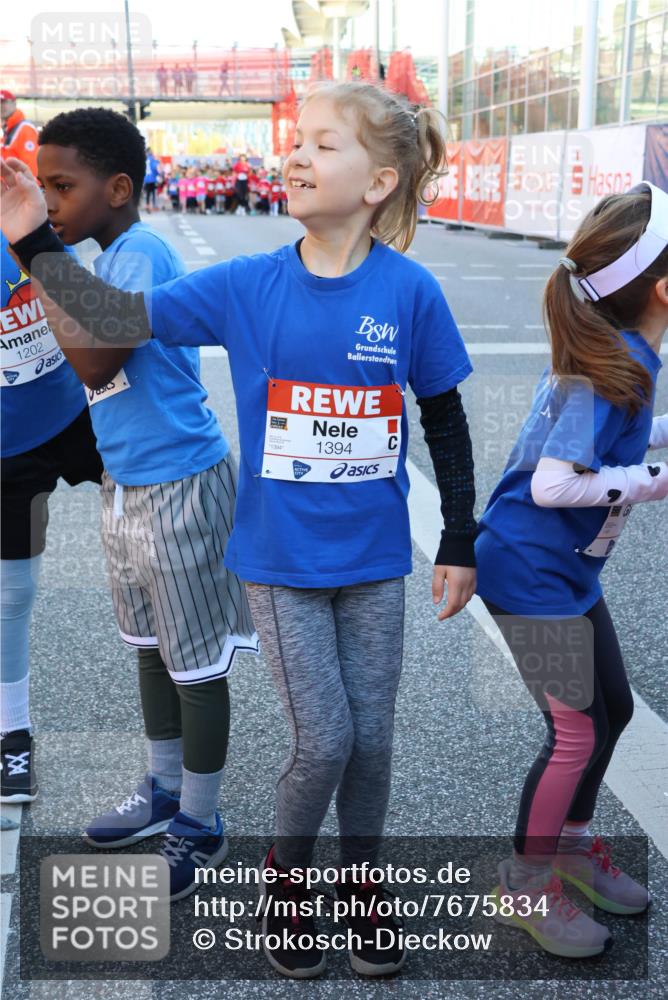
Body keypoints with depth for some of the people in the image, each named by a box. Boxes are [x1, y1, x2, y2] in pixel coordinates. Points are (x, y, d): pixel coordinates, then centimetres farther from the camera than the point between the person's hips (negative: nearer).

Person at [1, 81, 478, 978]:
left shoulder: (409, 291, -9)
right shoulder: (248, 286, -7)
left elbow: (445, 422, 0)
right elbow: (122, 320, -5)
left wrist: (460, 543, 4)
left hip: (374, 563, 1)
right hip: (280, 560, 0)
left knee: (371, 739, 11)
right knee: (324, 742, 0)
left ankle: (360, 882, 38)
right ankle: (286, 872, 31)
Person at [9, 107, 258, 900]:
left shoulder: (140, 254, -19)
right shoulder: (111, 255, 9)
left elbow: (95, 364, -27)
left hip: (179, 489, -10)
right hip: (128, 486, 10)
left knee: (194, 661, 5)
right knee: (151, 648, 20)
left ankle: (200, 825, 21)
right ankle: (165, 789, 38)